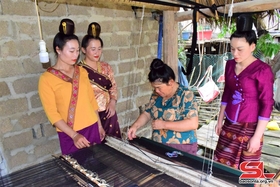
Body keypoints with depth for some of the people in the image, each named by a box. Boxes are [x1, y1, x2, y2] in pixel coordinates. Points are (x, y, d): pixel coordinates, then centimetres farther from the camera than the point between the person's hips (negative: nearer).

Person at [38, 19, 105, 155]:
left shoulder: (82, 71, 4)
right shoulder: (46, 78, -10)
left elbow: (91, 100, 9)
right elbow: (52, 113, -12)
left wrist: (99, 126, 11)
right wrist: (74, 135, -18)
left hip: (92, 128, 4)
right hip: (70, 135, -4)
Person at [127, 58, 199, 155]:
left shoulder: (186, 95, -18)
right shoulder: (156, 95, 1)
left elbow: (193, 124, -24)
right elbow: (147, 113, 9)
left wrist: (164, 124, -24)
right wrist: (135, 126, -8)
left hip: (182, 148, -5)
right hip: (158, 146, 6)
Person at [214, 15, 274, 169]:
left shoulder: (262, 70, -14)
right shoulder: (230, 65, 4)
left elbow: (267, 105, -13)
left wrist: (257, 136, -13)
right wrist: (220, 120, 14)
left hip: (249, 128, -5)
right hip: (229, 126, 6)